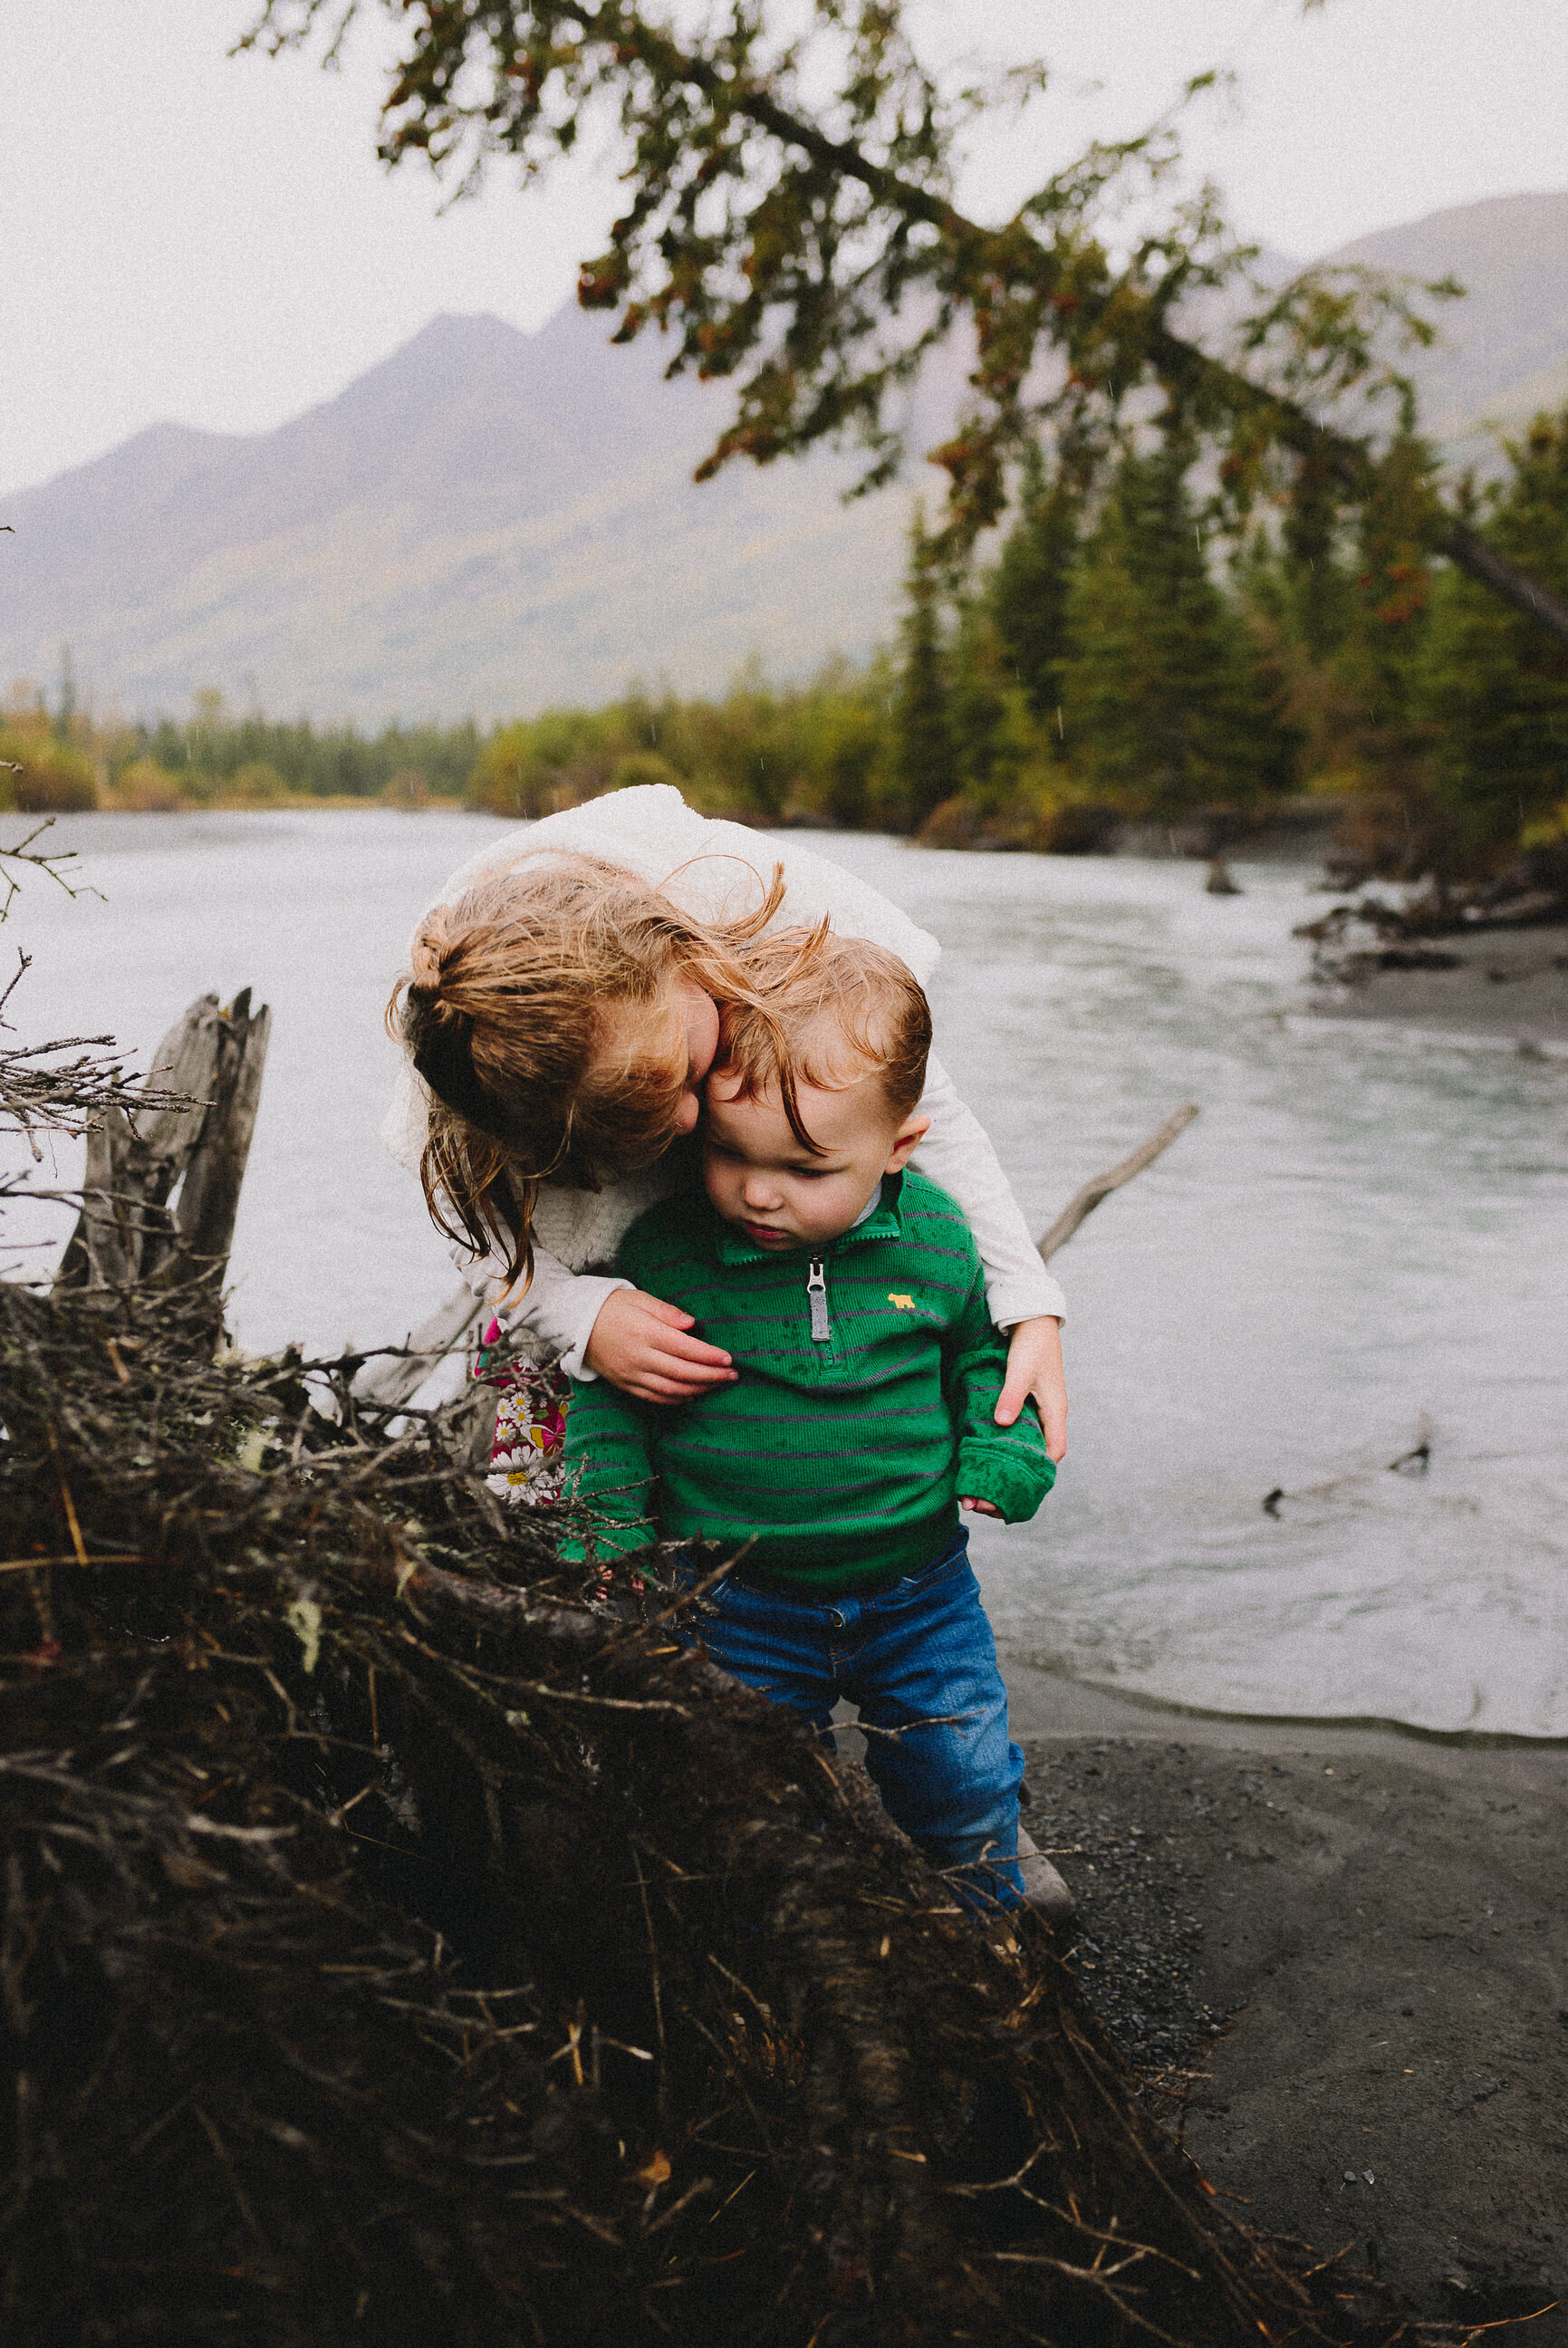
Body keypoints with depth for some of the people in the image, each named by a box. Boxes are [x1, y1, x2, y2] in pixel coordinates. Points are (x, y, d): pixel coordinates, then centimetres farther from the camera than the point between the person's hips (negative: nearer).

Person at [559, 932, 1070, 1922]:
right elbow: (610, 1398, -3)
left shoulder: (935, 1239, -11)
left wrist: (1003, 1453, -7)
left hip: (919, 1584, 2)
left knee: (968, 1779, 16)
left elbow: (985, 1349, 8)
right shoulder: (663, 1248, -16)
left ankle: (989, 1904, 45)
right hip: (740, 1603, -1)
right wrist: (608, 1535, -7)